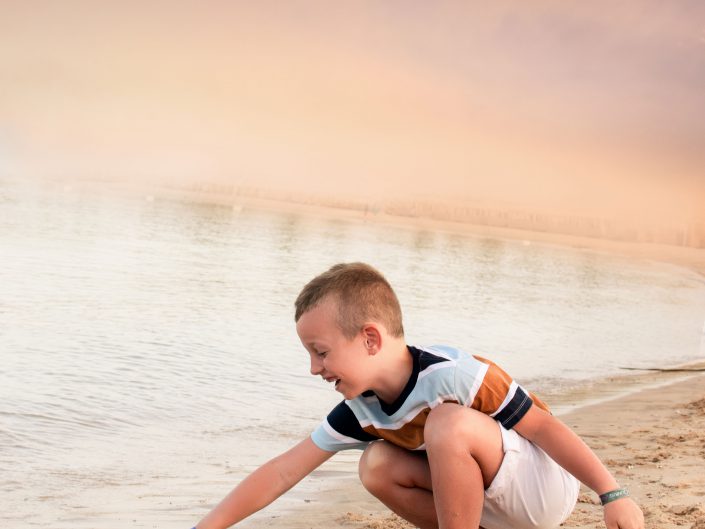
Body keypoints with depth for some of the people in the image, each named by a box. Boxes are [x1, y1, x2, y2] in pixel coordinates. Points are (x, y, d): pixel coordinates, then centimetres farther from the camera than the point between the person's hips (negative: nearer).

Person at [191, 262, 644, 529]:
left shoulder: (454, 376, -28)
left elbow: (544, 425, -22)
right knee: (378, 465, -10)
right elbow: (282, 472, -4)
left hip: (548, 487, -7)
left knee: (448, 422, -31)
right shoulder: (361, 411, -6)